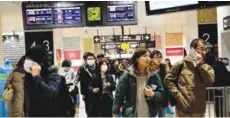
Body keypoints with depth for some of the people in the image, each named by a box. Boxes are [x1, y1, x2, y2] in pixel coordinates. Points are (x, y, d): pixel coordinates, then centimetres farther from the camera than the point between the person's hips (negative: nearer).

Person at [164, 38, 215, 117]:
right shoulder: (181, 64, -3)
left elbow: (210, 82, -12)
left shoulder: (206, 67, 5)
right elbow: (168, 79, -2)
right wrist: (177, 94, -10)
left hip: (199, 109, 3)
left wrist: (201, 65, -13)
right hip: (184, 109, -3)